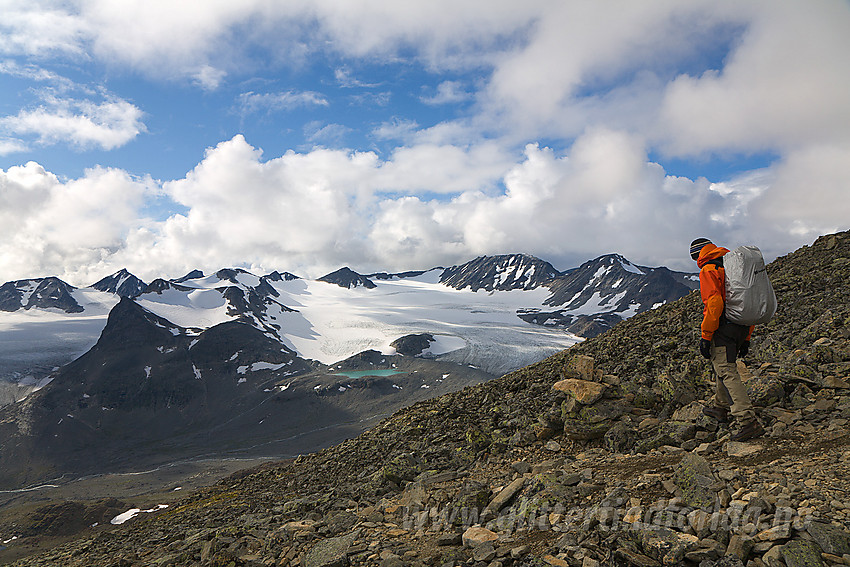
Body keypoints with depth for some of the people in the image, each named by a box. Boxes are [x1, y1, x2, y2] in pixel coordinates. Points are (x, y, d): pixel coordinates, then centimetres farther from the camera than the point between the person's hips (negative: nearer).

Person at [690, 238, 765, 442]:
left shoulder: (708, 270, -9)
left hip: (722, 328, -9)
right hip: (741, 328, 9)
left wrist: (705, 336, -18)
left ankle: (748, 421, -18)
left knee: (728, 373, -10)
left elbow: (713, 303, -22)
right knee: (723, 365, 25)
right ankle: (720, 407, 41)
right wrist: (746, 338, 23)